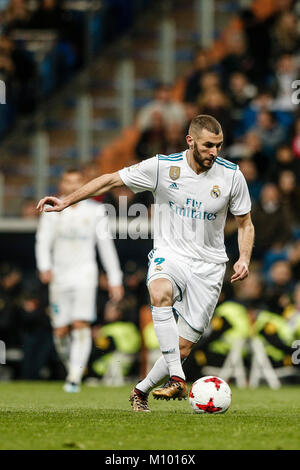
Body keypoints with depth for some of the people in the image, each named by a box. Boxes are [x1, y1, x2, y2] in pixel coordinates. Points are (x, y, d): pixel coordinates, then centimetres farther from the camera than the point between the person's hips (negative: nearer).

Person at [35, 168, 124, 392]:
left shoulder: (95, 211, 2)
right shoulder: (52, 211, 4)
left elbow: (106, 246, 7)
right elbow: (43, 242, -3)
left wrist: (115, 280, 6)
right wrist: (45, 267, -22)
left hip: (85, 274, -2)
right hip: (60, 275, 2)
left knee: (81, 325, -18)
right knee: (61, 332, 1)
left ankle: (75, 377, -20)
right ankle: (73, 367, 26)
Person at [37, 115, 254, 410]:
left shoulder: (232, 175, -4)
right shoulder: (162, 167, -8)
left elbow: (245, 224, 9)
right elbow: (111, 180, 0)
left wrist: (244, 259, -8)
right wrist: (66, 201, -4)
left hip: (208, 266, 1)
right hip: (169, 255, -1)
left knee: (184, 348, -4)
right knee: (160, 295, -38)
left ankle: (142, 390, 23)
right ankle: (177, 380, -40)